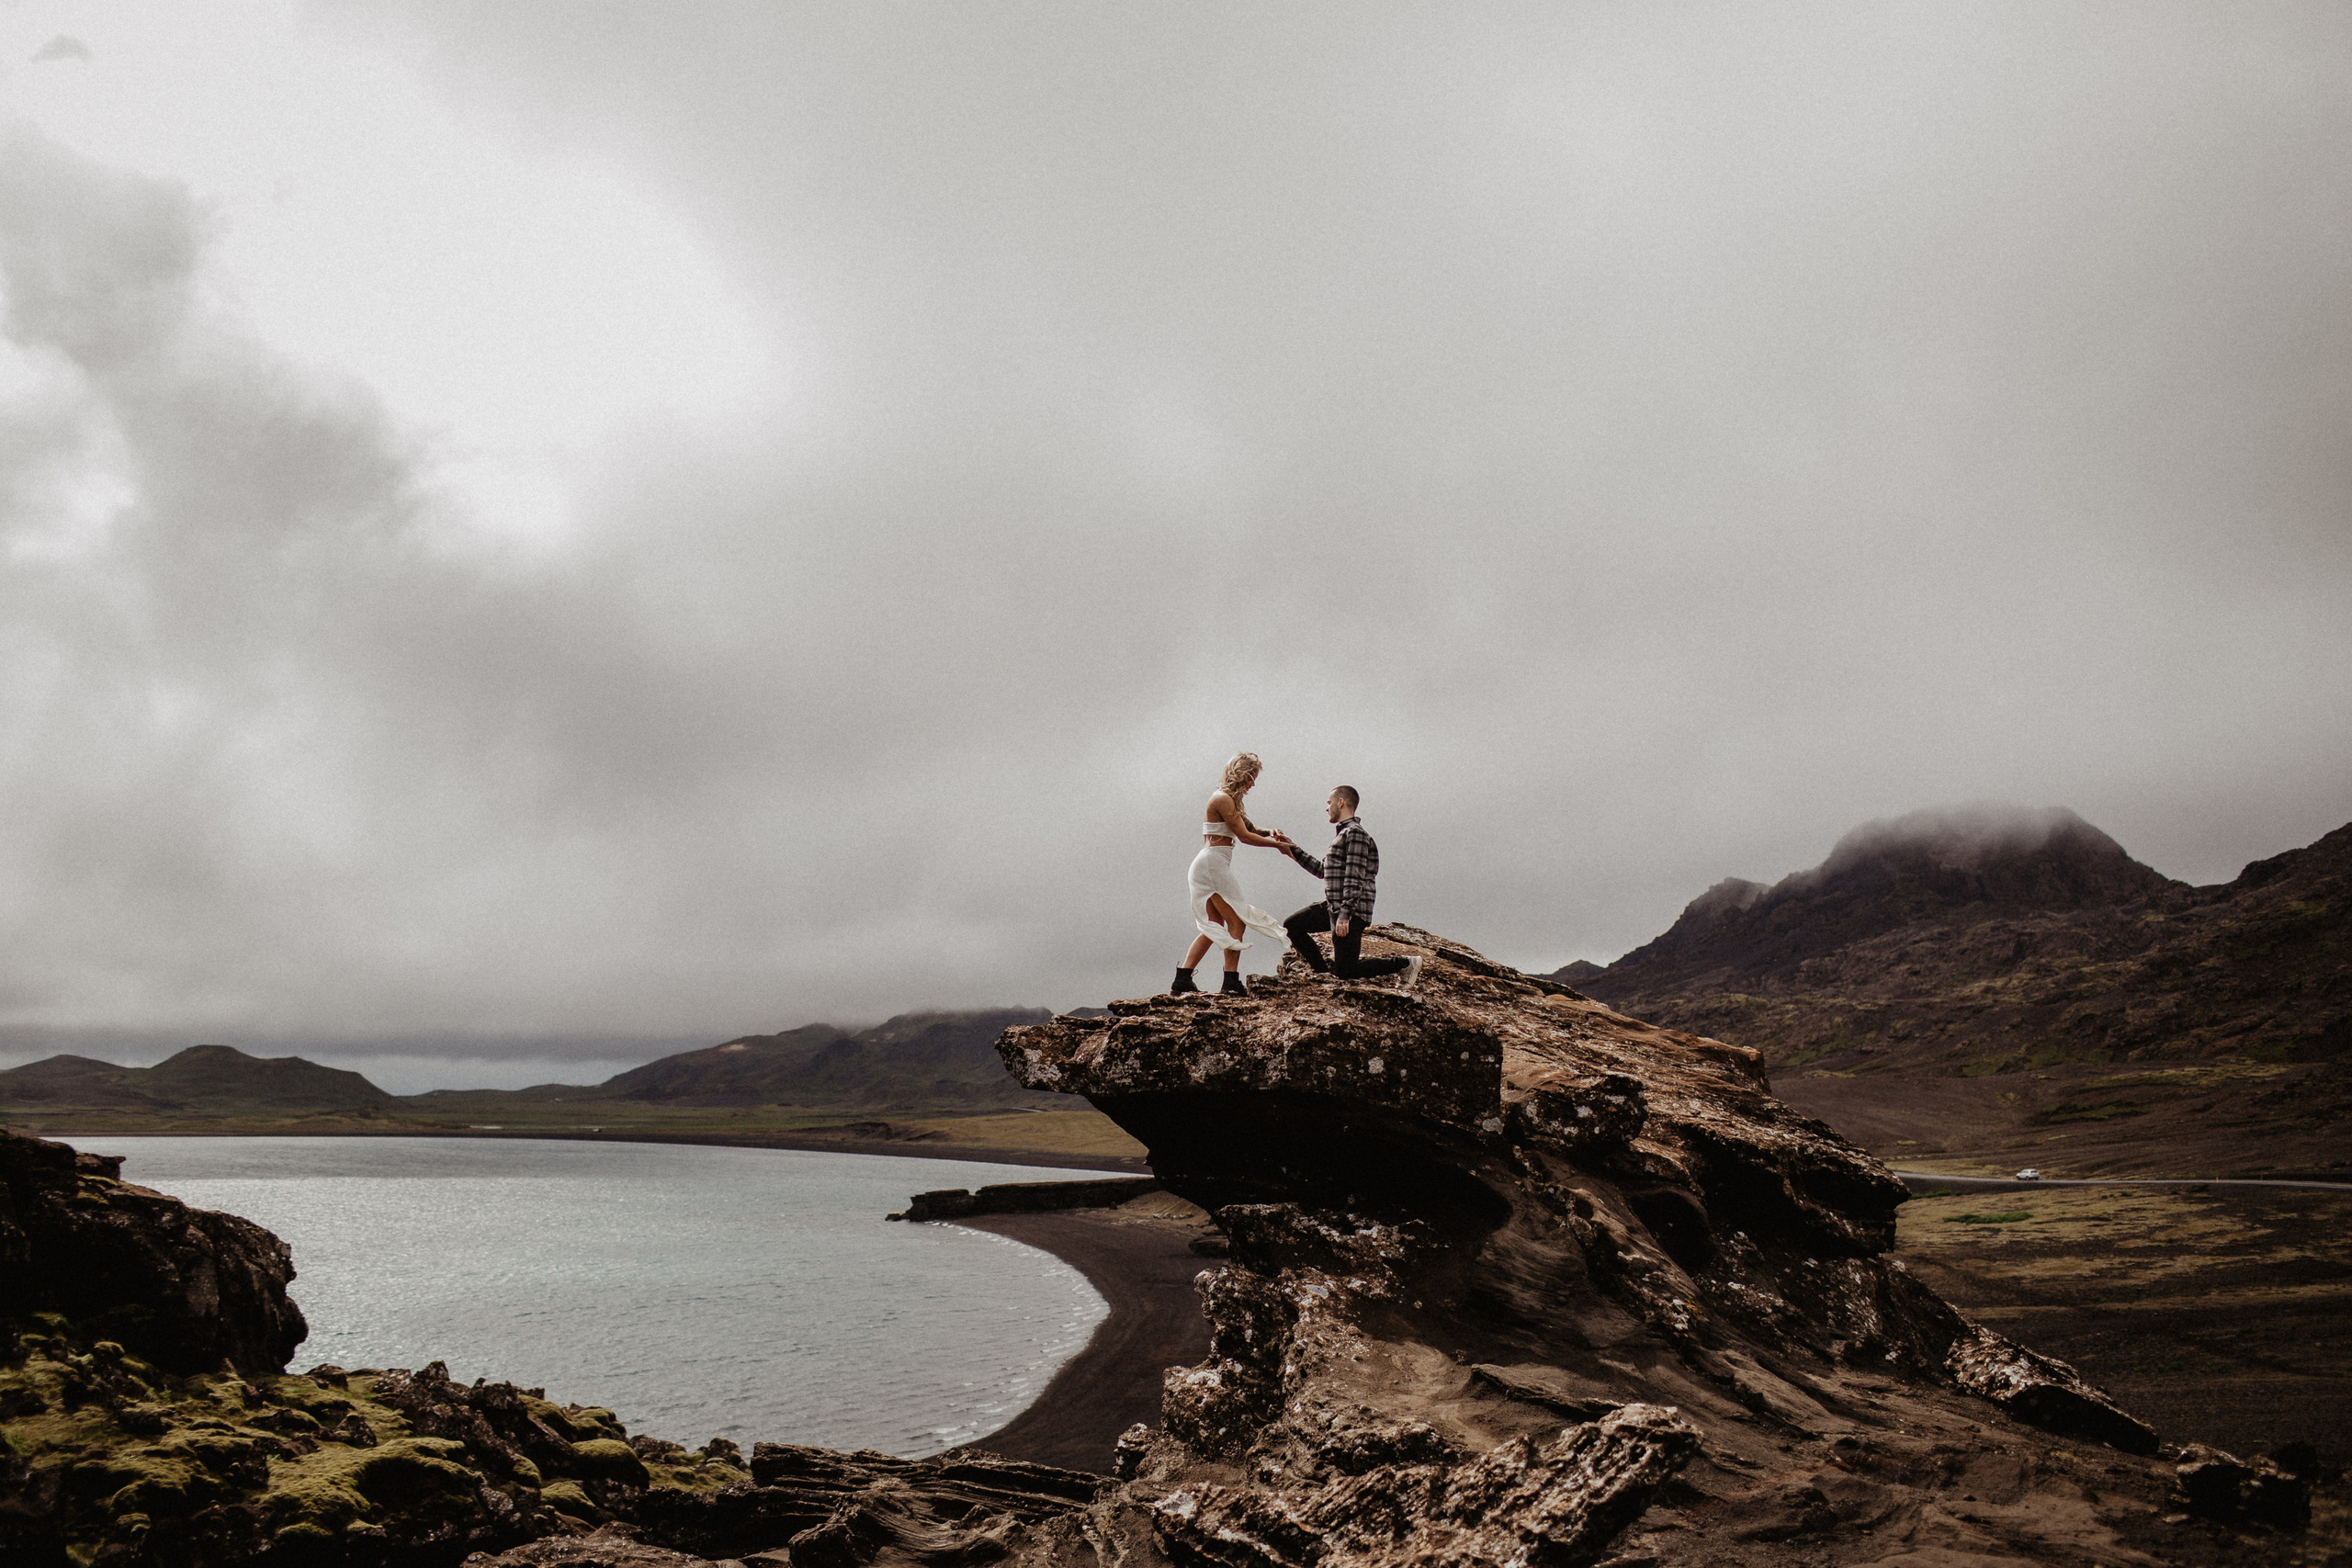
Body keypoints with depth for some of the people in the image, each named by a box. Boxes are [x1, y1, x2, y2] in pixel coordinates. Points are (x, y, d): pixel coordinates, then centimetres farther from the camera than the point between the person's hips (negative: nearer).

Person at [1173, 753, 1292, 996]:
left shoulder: (1226, 799, 19)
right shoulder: (1223, 799, -13)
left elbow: (1247, 826, 23)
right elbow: (1244, 836, -14)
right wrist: (1277, 844, -7)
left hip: (1209, 865, 10)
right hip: (1213, 864, -10)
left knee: (1215, 926, 10)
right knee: (1236, 921, -8)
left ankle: (1182, 979, 5)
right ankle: (1231, 982, -10)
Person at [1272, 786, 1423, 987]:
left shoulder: (1355, 833, -13)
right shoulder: (1344, 833, 19)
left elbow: (1354, 878, -20)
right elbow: (1322, 870, 27)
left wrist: (1344, 916, -25)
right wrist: (1293, 850, 26)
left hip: (1352, 910, -10)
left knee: (1345, 972, -8)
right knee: (1291, 926, 9)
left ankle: (1405, 965, 0)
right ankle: (1322, 971, 12)